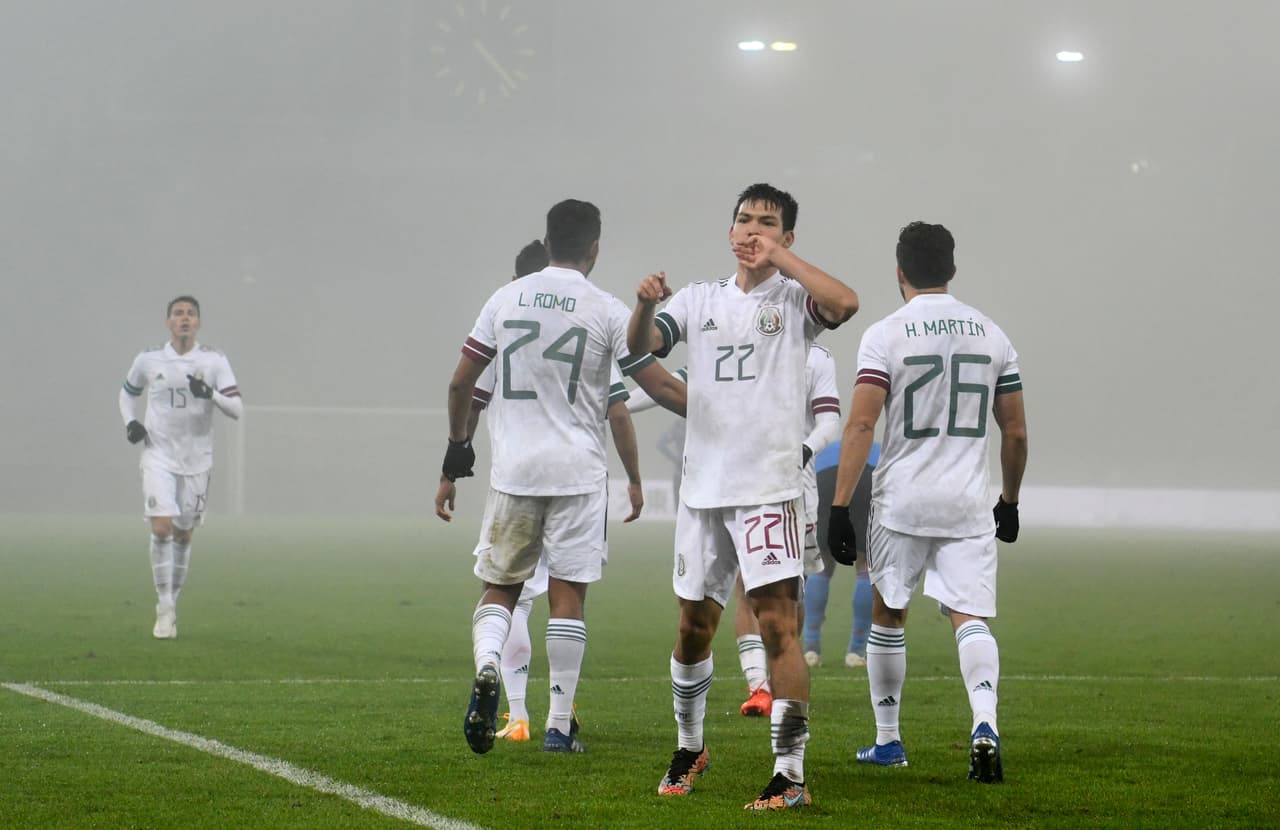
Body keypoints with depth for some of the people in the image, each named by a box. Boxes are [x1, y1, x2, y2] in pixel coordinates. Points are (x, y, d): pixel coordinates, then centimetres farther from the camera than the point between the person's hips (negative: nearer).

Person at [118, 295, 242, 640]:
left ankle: (172, 603, 24)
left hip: (196, 461, 1)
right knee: (162, 528, -16)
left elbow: (237, 408, -7)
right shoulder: (149, 360, 1)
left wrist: (210, 394, -26)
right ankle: (164, 610, -11)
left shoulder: (214, 361, -2)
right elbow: (128, 392, 19)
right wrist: (130, 422, -1)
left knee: (184, 535, 7)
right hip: (158, 456, -1)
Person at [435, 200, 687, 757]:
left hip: (512, 469, 2)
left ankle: (486, 667, -17)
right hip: (577, 471, -2)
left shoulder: (505, 300, 5)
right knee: (568, 595, 3)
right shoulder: (607, 311, -4)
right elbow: (661, 387, -3)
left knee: (500, 585, 13)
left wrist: (455, 463, 17)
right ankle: (559, 726, 2)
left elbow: (460, 383, 8)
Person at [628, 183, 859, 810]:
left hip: (769, 488, -5)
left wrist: (779, 256, -14)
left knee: (778, 623, -13)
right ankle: (689, 747, 34)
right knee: (694, 625, 14)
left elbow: (844, 302, -22)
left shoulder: (794, 299, 0)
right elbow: (640, 346, -1)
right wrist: (645, 305, -22)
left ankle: (790, 773, -13)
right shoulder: (700, 300, 12)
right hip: (702, 487, 5)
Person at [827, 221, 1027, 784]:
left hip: (901, 502, -2)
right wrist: (1009, 502, 24)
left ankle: (887, 741, 23)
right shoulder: (991, 334, 7)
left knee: (887, 613, 15)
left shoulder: (885, 336, -6)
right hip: (968, 505, 2)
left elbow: (861, 425, -13)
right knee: (971, 617, -2)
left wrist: (840, 506, -12)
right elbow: (1016, 432, 11)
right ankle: (984, 725, -26)